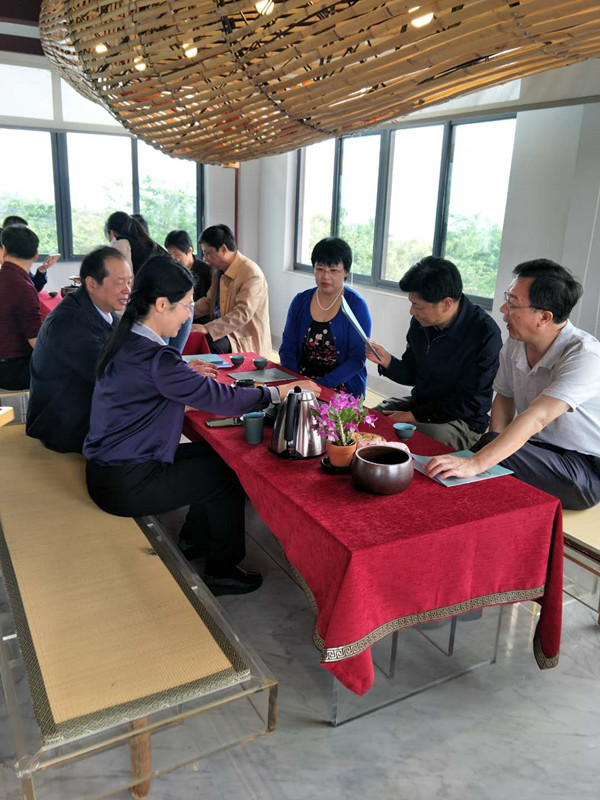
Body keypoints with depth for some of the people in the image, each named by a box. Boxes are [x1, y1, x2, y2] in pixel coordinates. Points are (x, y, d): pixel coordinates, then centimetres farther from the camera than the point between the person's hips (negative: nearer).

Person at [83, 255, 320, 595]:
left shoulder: (128, 340, 3)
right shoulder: (153, 359, -27)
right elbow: (220, 398, -22)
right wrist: (280, 392, -11)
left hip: (111, 463, 9)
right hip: (126, 484, -9)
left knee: (213, 454, 18)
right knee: (229, 474, 4)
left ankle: (193, 540, 35)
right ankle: (223, 571, 20)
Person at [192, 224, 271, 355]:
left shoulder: (252, 274, -17)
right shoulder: (219, 270, 11)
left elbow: (243, 314, -26)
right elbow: (209, 301, 19)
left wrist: (208, 328, -32)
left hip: (245, 339, -8)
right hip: (222, 329, 8)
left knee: (210, 346, -33)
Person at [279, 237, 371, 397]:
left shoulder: (357, 306, -6)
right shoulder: (300, 301, 6)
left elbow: (357, 359, -11)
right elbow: (288, 347, 7)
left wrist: (320, 385, -21)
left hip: (342, 386, -4)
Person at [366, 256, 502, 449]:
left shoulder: (485, 334, -21)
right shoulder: (420, 322, -2)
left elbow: (469, 404, -19)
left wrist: (413, 416, -19)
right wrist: (386, 360, -11)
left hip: (462, 420, -6)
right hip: (418, 403, 7)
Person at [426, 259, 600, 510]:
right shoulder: (514, 345, -3)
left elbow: (536, 418, -35)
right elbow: (504, 397, 9)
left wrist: (475, 463, -43)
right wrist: (494, 448, -9)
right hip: (533, 449, 6)